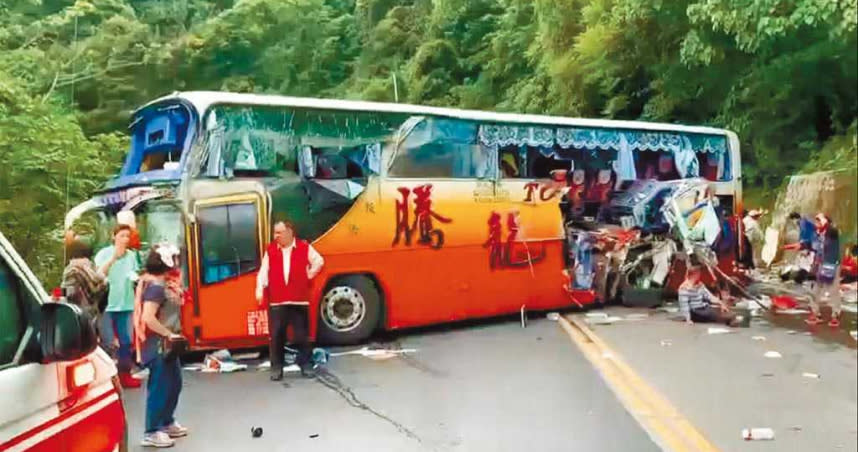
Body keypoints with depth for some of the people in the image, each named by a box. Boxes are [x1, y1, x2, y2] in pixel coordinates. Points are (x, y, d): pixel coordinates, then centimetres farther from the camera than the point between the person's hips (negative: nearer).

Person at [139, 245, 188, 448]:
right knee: (159, 387, -3)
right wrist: (169, 334, -21)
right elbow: (148, 318, -27)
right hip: (159, 346, -10)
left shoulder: (162, 285, 11)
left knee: (174, 384, 19)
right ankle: (151, 432, 5)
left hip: (167, 346, 10)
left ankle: (167, 423, 31)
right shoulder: (156, 287, -19)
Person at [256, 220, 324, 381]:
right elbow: (263, 271, -1)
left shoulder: (304, 247, 2)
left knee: (301, 335, 6)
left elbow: (319, 261, 10)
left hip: (299, 300, -1)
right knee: (276, 336, 1)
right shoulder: (270, 250, 5)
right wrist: (260, 289, -12)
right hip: (276, 301, 1)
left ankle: (306, 365, 17)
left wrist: (309, 275, 5)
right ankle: (277, 368, 11)